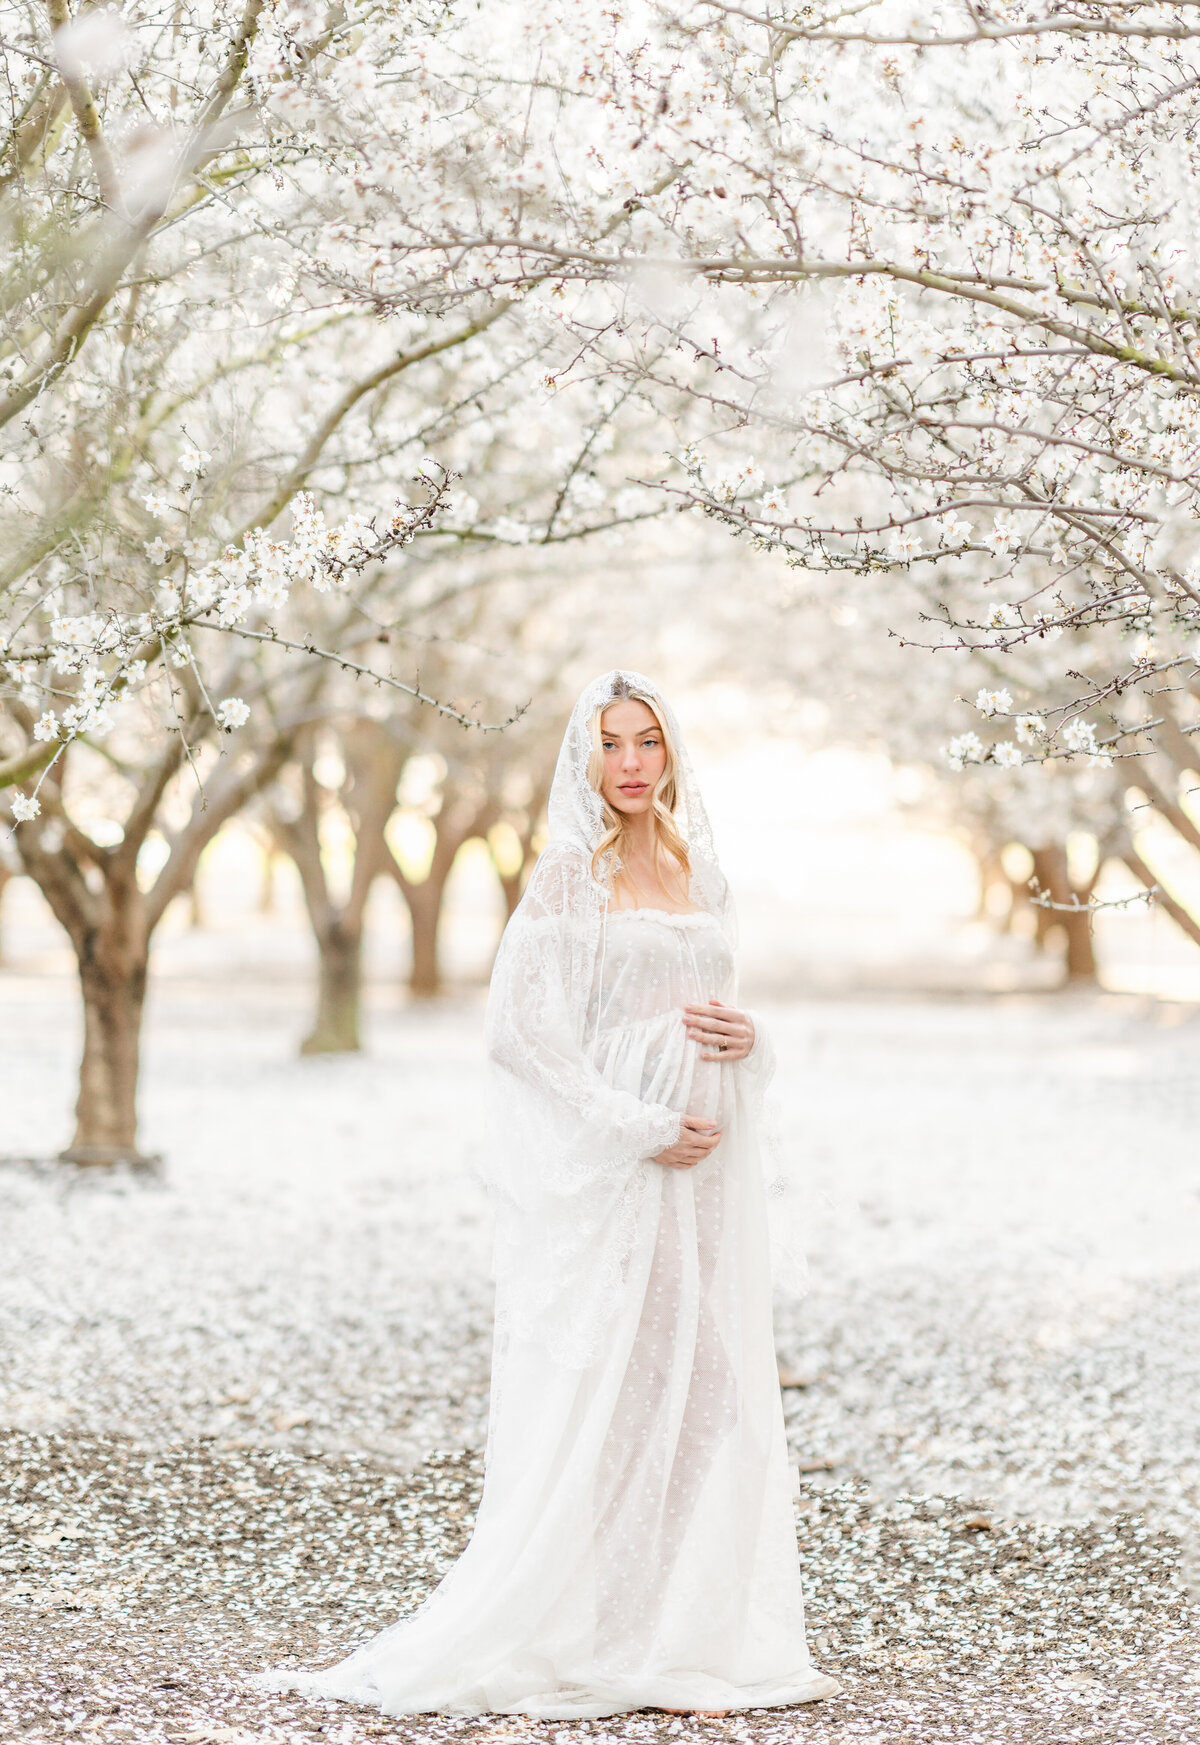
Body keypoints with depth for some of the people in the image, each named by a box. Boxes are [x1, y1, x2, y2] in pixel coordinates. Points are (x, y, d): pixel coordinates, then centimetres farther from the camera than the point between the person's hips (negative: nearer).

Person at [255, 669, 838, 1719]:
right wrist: (641, 1129, -16)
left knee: (705, 1390, 7)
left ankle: (689, 1632, 15)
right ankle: (581, 1642, 3)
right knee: (598, 1394, -5)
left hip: (701, 1169, 7)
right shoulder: (569, 873, -6)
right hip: (600, 1168, -7)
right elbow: (524, 1028, -12)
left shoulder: (698, 869, 14)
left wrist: (746, 1038, -2)